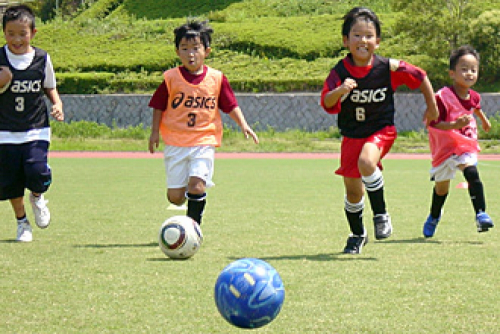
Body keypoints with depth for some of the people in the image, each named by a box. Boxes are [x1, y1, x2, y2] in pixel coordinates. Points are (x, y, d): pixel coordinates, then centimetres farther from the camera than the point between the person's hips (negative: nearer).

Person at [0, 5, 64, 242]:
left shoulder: (42, 59, 2)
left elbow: (50, 87, 16)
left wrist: (57, 105, -3)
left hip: (36, 129, 0)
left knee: (37, 173, -19)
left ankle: (37, 198, 17)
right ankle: (21, 222, 27)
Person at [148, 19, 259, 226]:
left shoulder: (216, 79, 2)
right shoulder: (171, 78, 0)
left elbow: (231, 106, 9)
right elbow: (159, 106, 8)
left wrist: (243, 125, -3)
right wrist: (155, 132, 5)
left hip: (204, 141, 0)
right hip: (175, 142, 0)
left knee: (197, 186, -19)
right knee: (175, 196, -3)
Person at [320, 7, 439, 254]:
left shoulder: (388, 68, -13)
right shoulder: (340, 71, -12)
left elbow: (420, 78, 2)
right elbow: (327, 103, -23)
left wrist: (432, 107, 10)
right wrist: (339, 91, -43)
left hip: (381, 130, -3)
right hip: (352, 134, 3)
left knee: (366, 162, -33)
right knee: (352, 188, 10)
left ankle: (381, 215, -15)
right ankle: (357, 234, 35)